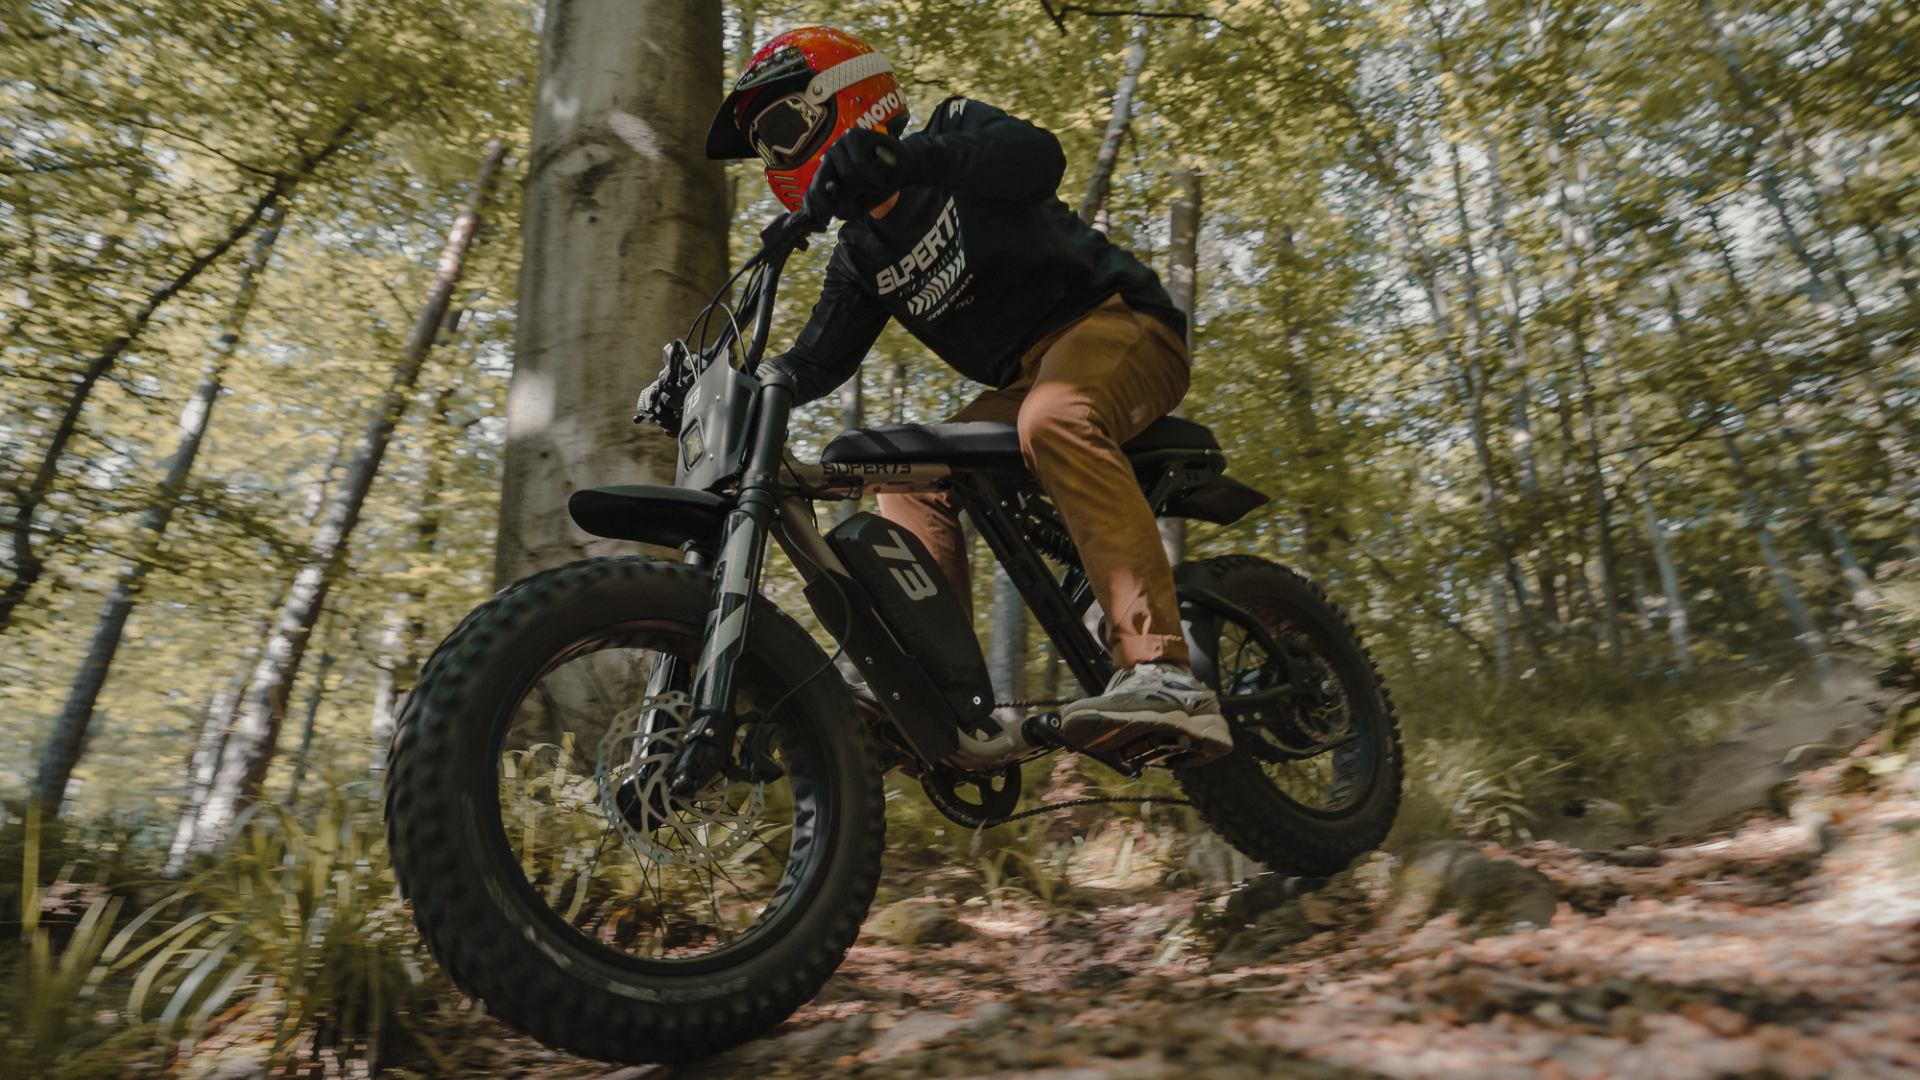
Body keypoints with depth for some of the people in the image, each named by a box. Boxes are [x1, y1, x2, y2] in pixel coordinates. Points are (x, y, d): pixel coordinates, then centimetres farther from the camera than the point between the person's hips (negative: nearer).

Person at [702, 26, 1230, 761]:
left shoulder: (953, 128, -1)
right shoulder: (860, 256, 18)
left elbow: (1037, 157, -24)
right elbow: (818, 360, 13)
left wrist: (901, 157, -38)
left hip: (1117, 321, -8)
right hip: (1023, 381, 8)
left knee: (1054, 419, -38)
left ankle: (1163, 676, -47)